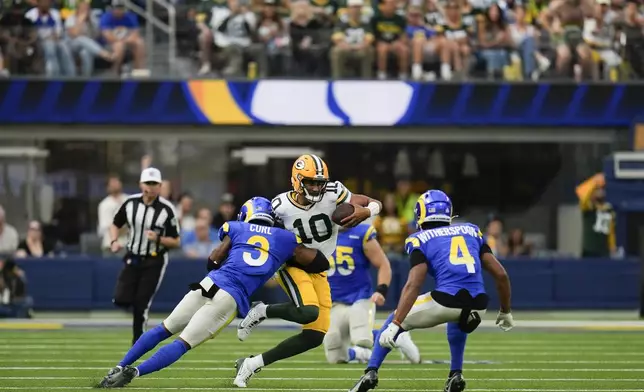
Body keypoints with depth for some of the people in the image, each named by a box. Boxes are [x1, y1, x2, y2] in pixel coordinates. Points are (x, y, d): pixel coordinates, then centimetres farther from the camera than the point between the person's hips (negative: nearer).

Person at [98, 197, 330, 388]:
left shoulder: (237, 229, 17)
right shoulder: (285, 240, 16)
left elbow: (213, 262, 13)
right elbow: (321, 264, 23)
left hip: (211, 284, 2)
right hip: (231, 299, -2)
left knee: (164, 330, 17)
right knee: (184, 343, -1)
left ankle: (120, 368, 11)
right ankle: (134, 372, -16)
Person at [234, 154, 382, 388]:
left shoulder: (333, 194, -13)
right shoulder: (281, 206, -16)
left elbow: (376, 204, -8)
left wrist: (365, 212, -28)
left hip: (318, 271, 5)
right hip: (292, 265, -5)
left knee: (315, 336, 1)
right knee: (308, 312, -33)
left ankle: (253, 364, 8)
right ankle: (262, 312, -5)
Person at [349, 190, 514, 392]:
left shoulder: (421, 240, 9)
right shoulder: (472, 232, 21)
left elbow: (413, 285, -6)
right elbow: (501, 274, 16)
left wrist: (396, 325, -10)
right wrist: (505, 312, 30)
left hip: (446, 301, -4)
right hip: (477, 307, 4)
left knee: (395, 320, 24)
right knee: (457, 321, 41)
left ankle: (371, 373, 12)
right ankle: (456, 375, 28)